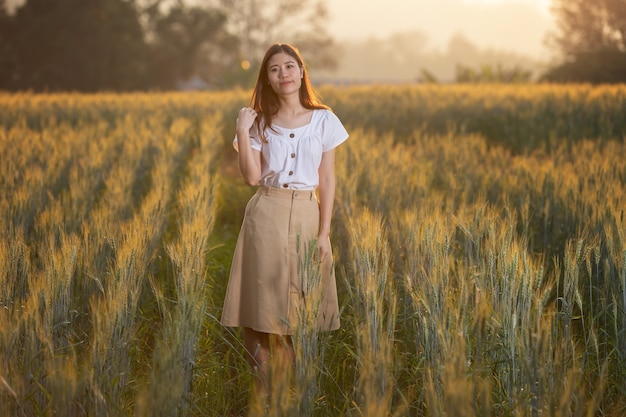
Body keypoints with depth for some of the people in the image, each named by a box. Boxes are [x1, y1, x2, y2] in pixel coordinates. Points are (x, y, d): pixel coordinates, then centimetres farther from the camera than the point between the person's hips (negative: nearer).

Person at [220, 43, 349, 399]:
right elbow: (252, 177, -5)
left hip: (307, 216, 0)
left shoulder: (324, 120, 3)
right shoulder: (260, 122, 5)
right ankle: (268, 391, 6)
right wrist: (243, 132, -12)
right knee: (265, 302, -3)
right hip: (267, 216, 0)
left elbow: (327, 180, 2)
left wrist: (324, 232, -4)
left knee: (303, 305, 2)